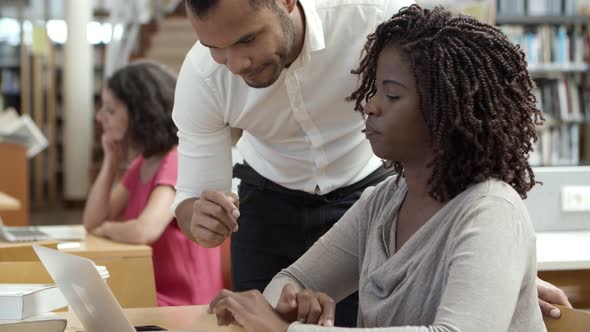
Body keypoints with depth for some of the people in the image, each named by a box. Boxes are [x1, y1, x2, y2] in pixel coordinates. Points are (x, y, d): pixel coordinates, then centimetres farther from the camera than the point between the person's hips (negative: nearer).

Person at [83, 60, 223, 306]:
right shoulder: (142, 163, 10)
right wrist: (111, 160, -1)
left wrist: (108, 228, -11)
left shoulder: (178, 163, -18)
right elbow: (93, 223, 6)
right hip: (153, 294, 8)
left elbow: (144, 231, -32)